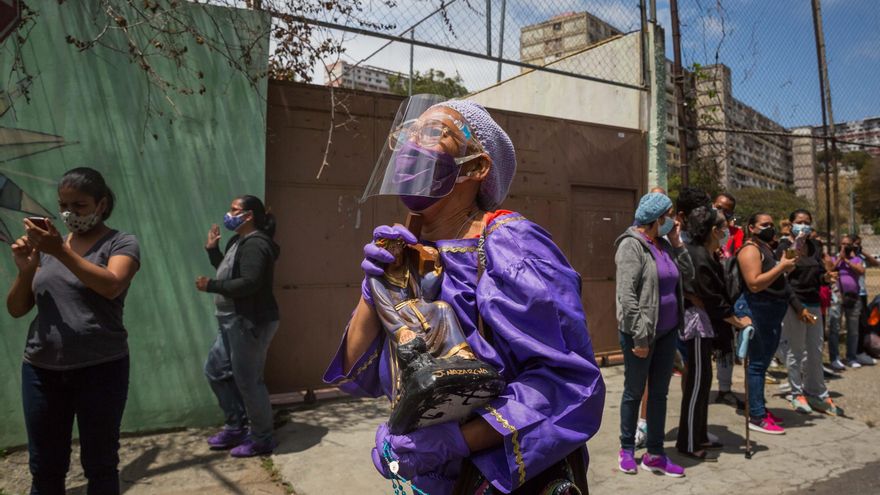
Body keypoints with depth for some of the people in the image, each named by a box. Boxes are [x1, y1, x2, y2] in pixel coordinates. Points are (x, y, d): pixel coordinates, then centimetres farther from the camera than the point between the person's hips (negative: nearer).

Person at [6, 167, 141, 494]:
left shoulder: (121, 243, -2)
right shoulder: (47, 245, 11)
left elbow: (111, 286, -22)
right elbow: (16, 310, 11)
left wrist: (62, 251, -27)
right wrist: (25, 269, -6)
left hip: (100, 369, -4)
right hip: (41, 370, 4)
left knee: (100, 465, 8)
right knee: (45, 468, 13)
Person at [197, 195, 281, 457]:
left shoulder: (255, 244, -18)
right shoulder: (239, 242, 15)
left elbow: (249, 283, -28)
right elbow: (228, 273, 21)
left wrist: (211, 286, -20)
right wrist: (212, 249, 12)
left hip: (251, 323, -11)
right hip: (234, 322, 11)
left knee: (248, 381, -3)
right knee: (216, 370, 18)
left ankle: (262, 440, 13)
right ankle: (236, 426, 30)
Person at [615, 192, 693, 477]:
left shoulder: (664, 244, 9)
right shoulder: (632, 245, -15)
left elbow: (688, 274, 14)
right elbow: (627, 295, -20)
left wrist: (677, 242, 5)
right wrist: (640, 337, -22)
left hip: (667, 332, 7)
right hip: (640, 333, -7)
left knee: (659, 393, 13)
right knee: (634, 392, 7)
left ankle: (655, 454, 24)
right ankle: (627, 449, 24)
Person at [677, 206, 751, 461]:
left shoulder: (705, 254, 11)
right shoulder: (699, 256, -20)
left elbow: (716, 292, 12)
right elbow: (713, 299, -18)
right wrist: (738, 321, -9)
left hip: (704, 321, 10)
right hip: (697, 321, -10)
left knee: (703, 380, 15)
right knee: (698, 381, -4)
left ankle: (699, 436, 27)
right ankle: (688, 443, 6)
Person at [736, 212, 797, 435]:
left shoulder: (767, 248, 19)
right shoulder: (751, 249, -11)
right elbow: (754, 284, -23)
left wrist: (787, 268, 11)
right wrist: (781, 267, -19)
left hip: (772, 312, 10)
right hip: (756, 310, -10)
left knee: (763, 362, 14)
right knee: (758, 363, -8)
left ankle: (759, 408, 24)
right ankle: (756, 418, -4)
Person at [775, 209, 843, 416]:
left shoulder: (814, 247, 12)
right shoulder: (784, 248, -6)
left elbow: (818, 275, 15)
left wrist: (825, 277, -10)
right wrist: (799, 308, -17)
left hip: (813, 302, 6)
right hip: (793, 304, -6)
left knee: (815, 350, 10)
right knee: (795, 351, 0)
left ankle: (817, 393, 20)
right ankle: (797, 394, 13)